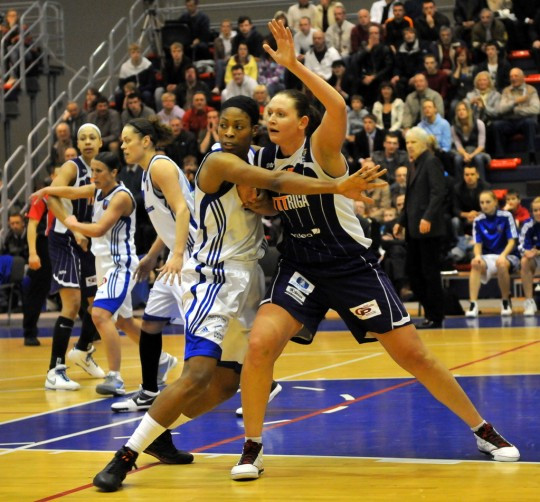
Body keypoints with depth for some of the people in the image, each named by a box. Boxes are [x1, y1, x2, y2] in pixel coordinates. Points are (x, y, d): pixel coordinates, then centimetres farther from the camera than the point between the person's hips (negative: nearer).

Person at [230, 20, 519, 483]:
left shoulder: (321, 148, -15)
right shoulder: (264, 159, 1)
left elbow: (339, 107, -37)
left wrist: (295, 65, -40)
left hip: (352, 265, -4)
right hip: (300, 266, 4)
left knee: (413, 355, 1)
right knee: (260, 344, -19)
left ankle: (483, 430, 18)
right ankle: (252, 448, -4)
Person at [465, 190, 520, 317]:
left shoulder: (506, 216, -5)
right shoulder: (478, 221, 2)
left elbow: (512, 241, -8)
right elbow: (478, 244, 1)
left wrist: (503, 256, -27)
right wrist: (477, 255, -23)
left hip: (508, 256, -2)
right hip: (487, 257, 2)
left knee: (501, 264, -38)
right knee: (475, 264, -33)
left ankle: (506, 302, -16)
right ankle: (473, 304, -37)